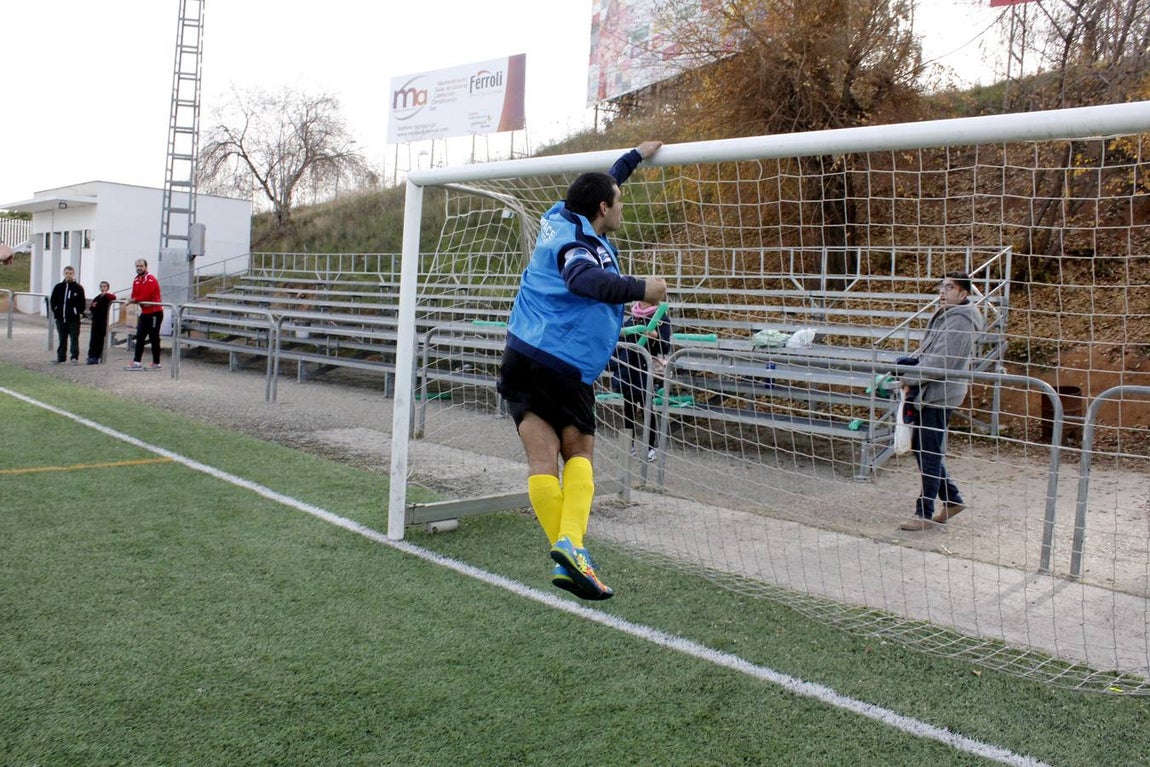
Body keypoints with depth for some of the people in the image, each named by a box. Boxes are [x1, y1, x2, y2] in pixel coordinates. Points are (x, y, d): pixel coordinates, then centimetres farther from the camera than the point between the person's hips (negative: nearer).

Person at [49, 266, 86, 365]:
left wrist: (77, 312, -7)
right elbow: (52, 300, 13)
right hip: (61, 318, 4)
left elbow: (82, 304, -1)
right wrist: (55, 312, 6)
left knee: (74, 338, -3)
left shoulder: (78, 288, -1)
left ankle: (75, 357, -1)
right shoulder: (58, 287, 8)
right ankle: (61, 356, 20)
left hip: (73, 319, -4)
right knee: (62, 339, 12)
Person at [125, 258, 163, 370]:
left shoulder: (151, 279, -15)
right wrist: (134, 300, -14)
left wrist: (135, 300, -12)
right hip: (144, 312, 8)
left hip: (154, 312, -8)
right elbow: (135, 295, 6)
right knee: (139, 337, 4)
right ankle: (137, 362, 6)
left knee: (154, 338, -1)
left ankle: (156, 363, 7)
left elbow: (145, 296, -23)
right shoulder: (136, 280, 10)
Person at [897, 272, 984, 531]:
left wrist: (908, 378, -14)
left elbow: (939, 363, -23)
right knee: (921, 448, 16)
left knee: (930, 454, -2)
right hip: (928, 394, 10)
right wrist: (910, 362, 1)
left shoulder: (959, 322, -17)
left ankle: (925, 513, 8)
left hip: (939, 395, -10)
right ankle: (952, 498, 27)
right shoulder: (945, 316, 15)